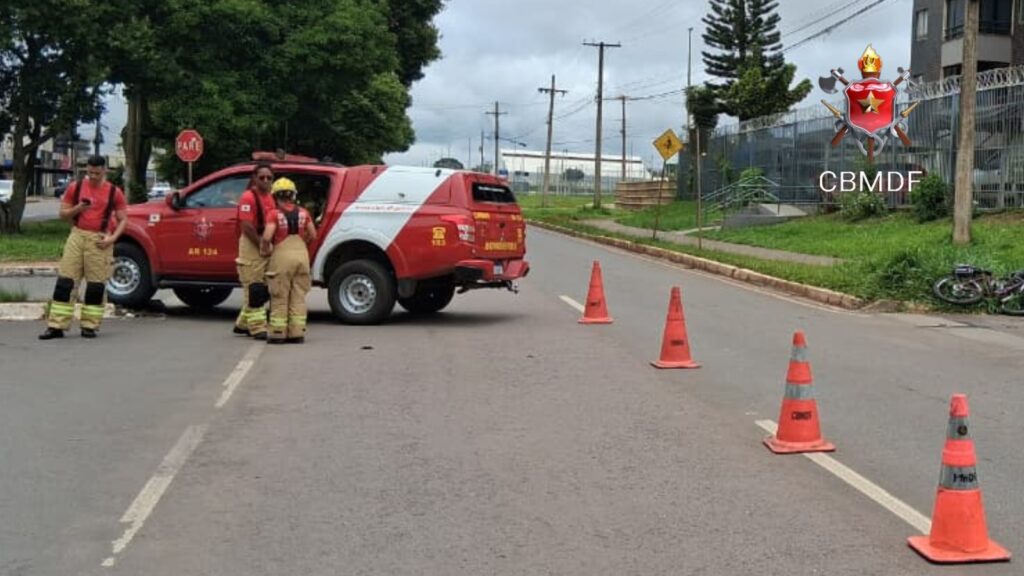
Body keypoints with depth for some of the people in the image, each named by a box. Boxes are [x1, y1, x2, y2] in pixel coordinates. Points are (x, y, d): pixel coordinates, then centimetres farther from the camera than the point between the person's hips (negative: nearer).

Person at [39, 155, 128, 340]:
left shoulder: (114, 192, 3)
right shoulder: (75, 187, 7)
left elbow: (123, 219, 6)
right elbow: (63, 214, 10)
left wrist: (113, 237, -10)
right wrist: (77, 209, -10)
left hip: (99, 241, -1)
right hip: (77, 236, 1)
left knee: (96, 284, -1)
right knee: (65, 281, -2)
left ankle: (89, 326, 9)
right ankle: (56, 326, 0)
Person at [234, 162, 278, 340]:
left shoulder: (270, 198, 15)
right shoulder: (248, 197, -13)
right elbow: (246, 227, -20)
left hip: (265, 246, 9)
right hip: (251, 245, -9)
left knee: (263, 289, 13)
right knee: (254, 288, -6)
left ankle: (243, 323, 24)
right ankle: (257, 327, -3)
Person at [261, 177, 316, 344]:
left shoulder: (275, 214, -9)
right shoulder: (303, 213, 4)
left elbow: (267, 237, -18)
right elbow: (312, 235, 9)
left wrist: (266, 249, 0)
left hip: (282, 255, -4)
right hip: (302, 254, 4)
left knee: (280, 297, 5)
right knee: (298, 296, 9)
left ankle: (278, 333, 7)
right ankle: (297, 333, 9)